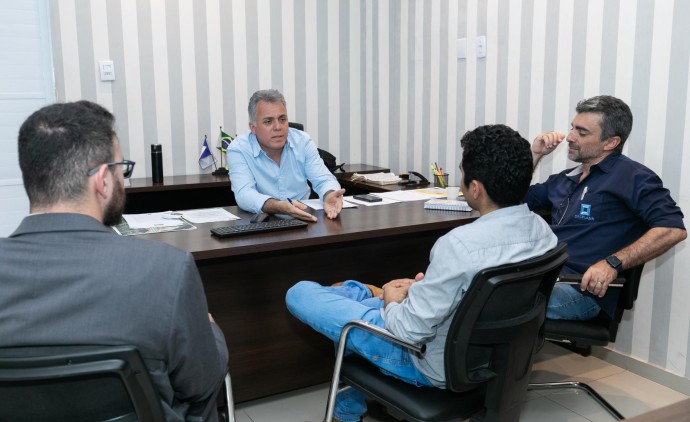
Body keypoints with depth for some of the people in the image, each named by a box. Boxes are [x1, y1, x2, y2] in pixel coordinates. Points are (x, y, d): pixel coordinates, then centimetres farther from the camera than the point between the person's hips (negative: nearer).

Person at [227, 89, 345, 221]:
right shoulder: (238, 149, -10)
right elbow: (244, 194, -22)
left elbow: (323, 180, -3)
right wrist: (278, 206, -41)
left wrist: (330, 196, -28)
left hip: (304, 218, 4)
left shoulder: (303, 141, 1)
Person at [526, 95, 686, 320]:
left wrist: (613, 263, -21)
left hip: (583, 289, -7)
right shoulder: (564, 179, 23)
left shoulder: (632, 176, 1)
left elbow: (673, 229, -12)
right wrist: (535, 154, 19)